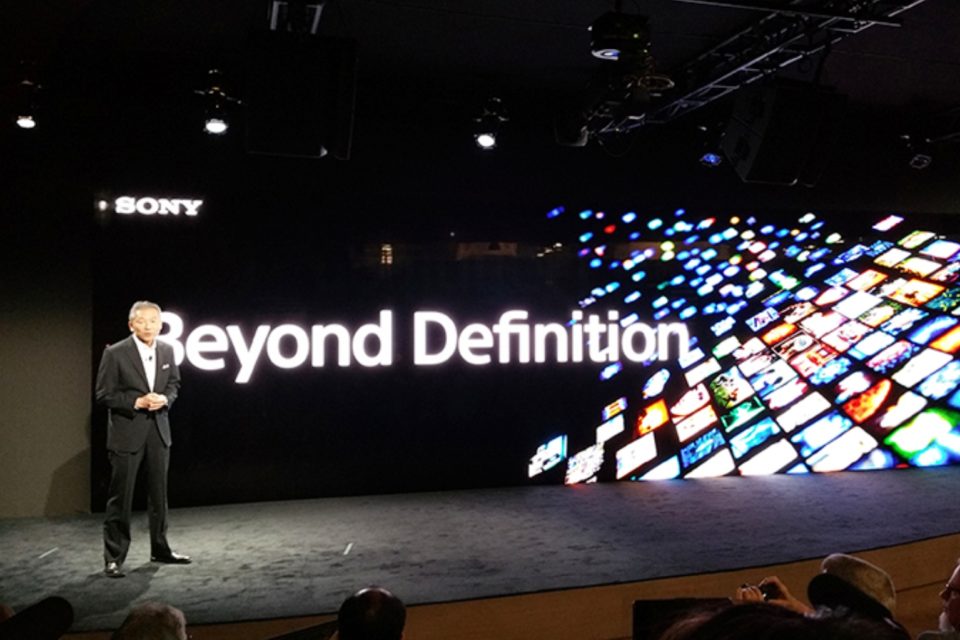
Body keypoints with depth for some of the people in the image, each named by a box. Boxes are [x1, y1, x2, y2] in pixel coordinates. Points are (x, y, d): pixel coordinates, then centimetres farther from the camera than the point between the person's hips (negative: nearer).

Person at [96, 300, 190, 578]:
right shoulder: (115, 353, -11)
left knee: (159, 493, 14)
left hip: (158, 430, 5)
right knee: (120, 496, 1)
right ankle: (113, 557, 12)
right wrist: (136, 402, -21)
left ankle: (160, 548, 27)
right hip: (126, 431, -5)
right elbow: (103, 394, -9)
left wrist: (165, 399, -8)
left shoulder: (167, 350, 2)